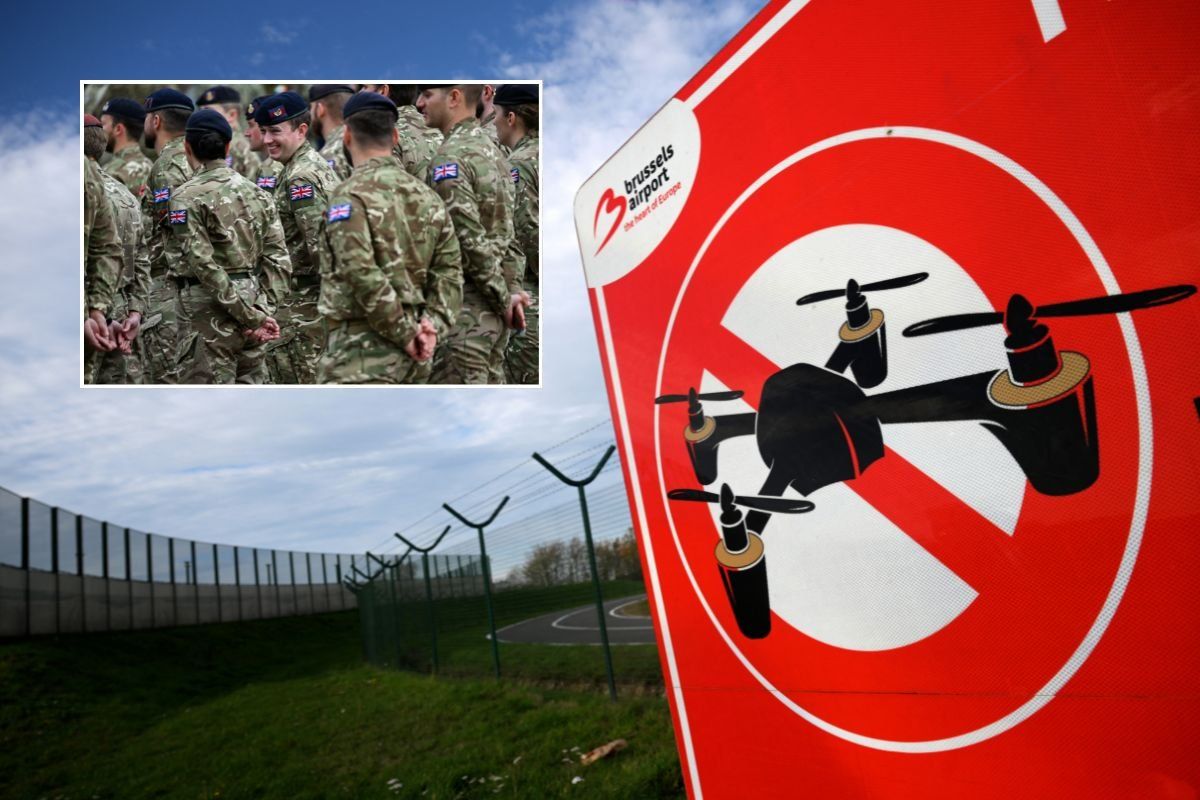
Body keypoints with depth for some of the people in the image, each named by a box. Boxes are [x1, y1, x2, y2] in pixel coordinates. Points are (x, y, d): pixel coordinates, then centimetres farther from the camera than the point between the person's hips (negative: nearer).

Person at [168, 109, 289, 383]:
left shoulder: (188, 196, -8)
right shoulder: (255, 192, 9)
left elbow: (205, 265, -16)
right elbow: (277, 257, 2)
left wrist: (251, 316, -14)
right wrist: (262, 308, -2)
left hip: (210, 310, -6)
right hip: (252, 300, 6)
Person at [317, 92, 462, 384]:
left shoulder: (351, 194, -10)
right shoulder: (427, 195, 11)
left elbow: (362, 275, -19)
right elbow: (449, 268, 6)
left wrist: (405, 334, -12)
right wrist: (433, 322, -2)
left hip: (363, 350, -7)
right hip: (413, 357, 7)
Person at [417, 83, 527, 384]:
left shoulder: (450, 157, -14)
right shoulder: (491, 149, 14)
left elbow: (470, 240, -20)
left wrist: (502, 296, -11)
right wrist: (512, 290, 10)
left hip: (466, 307, -9)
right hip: (493, 309, 9)